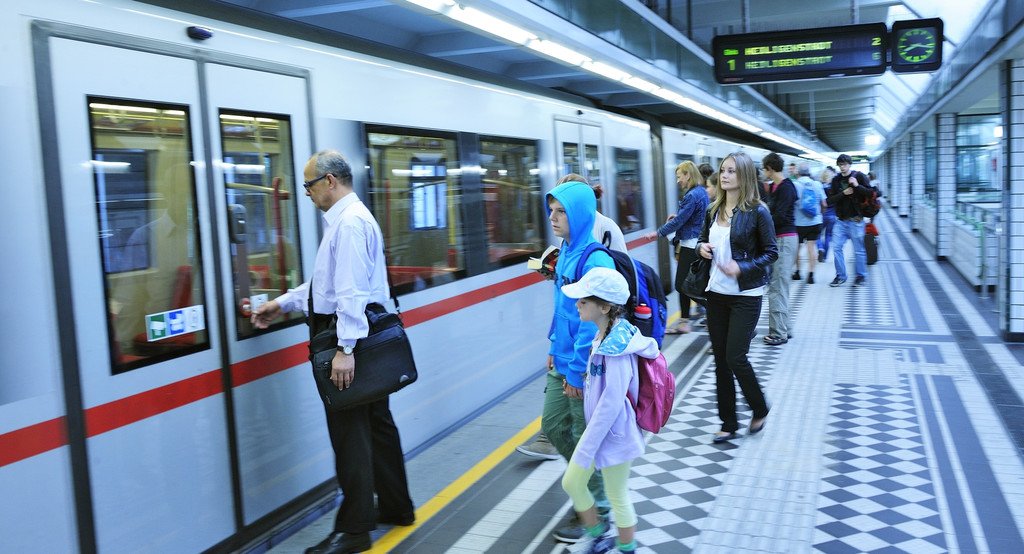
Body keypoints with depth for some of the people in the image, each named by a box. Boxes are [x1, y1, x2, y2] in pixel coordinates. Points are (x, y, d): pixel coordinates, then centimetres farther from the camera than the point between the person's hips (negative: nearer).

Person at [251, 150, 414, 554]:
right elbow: (331, 282, 22)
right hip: (367, 337, 11)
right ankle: (396, 507, 30)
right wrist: (284, 303, 20)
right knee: (375, 422, 17)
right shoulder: (345, 219, 17)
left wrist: (344, 349, -28)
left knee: (350, 430, -4)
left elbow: (352, 291, -25)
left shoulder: (350, 222, -17)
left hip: (350, 338, -11)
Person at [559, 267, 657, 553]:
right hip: (597, 428, 9)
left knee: (617, 498, 10)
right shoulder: (604, 335, 0)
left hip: (614, 433, -9)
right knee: (571, 483, 17)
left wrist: (585, 451, -22)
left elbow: (611, 403, -27)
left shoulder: (617, 349, -27)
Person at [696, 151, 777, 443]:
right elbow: (703, 239, 19)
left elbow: (771, 252, -7)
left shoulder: (757, 211, -10)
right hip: (717, 292, 6)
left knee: (735, 357, -7)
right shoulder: (714, 210, 6)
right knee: (720, 358, 8)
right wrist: (702, 247, -4)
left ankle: (760, 409, 20)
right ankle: (729, 422, 19)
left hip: (746, 295, -6)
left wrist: (743, 268, -20)